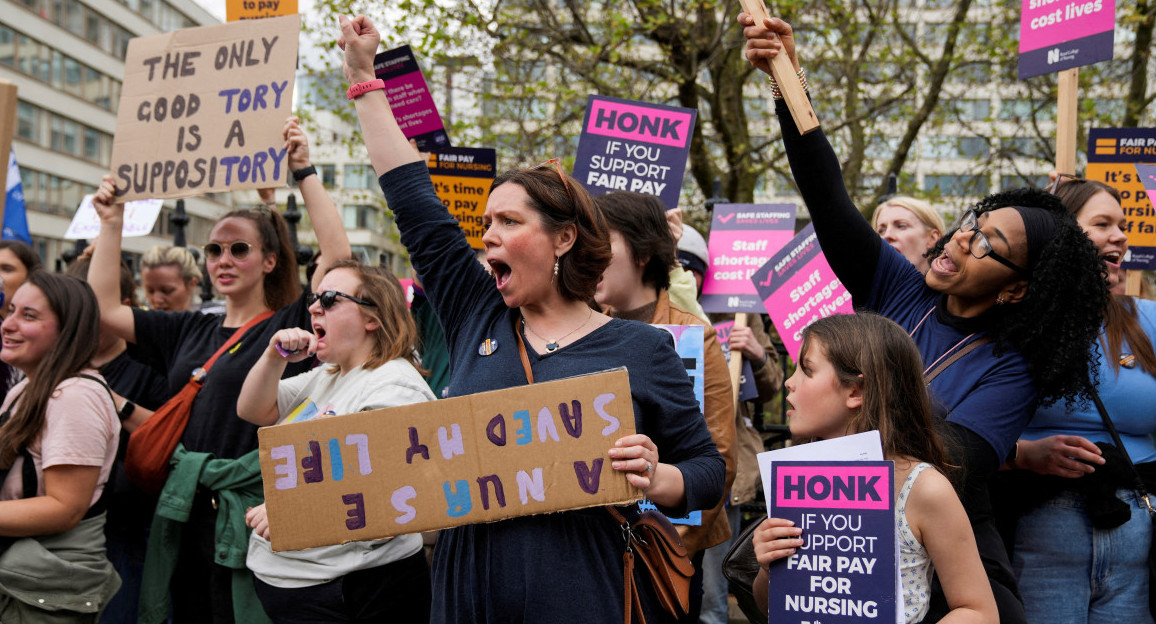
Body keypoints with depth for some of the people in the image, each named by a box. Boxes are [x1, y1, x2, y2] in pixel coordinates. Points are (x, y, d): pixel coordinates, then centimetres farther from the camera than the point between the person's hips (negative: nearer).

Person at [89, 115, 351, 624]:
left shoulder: (289, 326, -3)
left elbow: (338, 256, -17)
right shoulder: (188, 331, 13)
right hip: (188, 510, 6)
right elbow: (103, 310, 14)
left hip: (250, 512, -6)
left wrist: (304, 173, -16)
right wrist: (111, 223, 12)